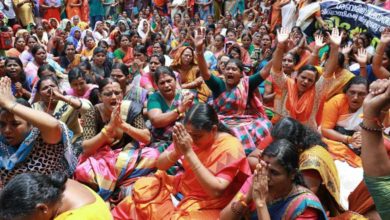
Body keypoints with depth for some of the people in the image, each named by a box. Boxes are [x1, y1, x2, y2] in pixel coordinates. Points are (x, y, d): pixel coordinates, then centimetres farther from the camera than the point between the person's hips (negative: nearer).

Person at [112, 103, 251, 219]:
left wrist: (189, 152, -31)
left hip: (205, 206, -5)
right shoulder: (189, 135, -8)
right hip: (179, 188, 5)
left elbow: (216, 191, -29)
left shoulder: (230, 148, -21)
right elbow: (160, 164, -3)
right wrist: (177, 152, -25)